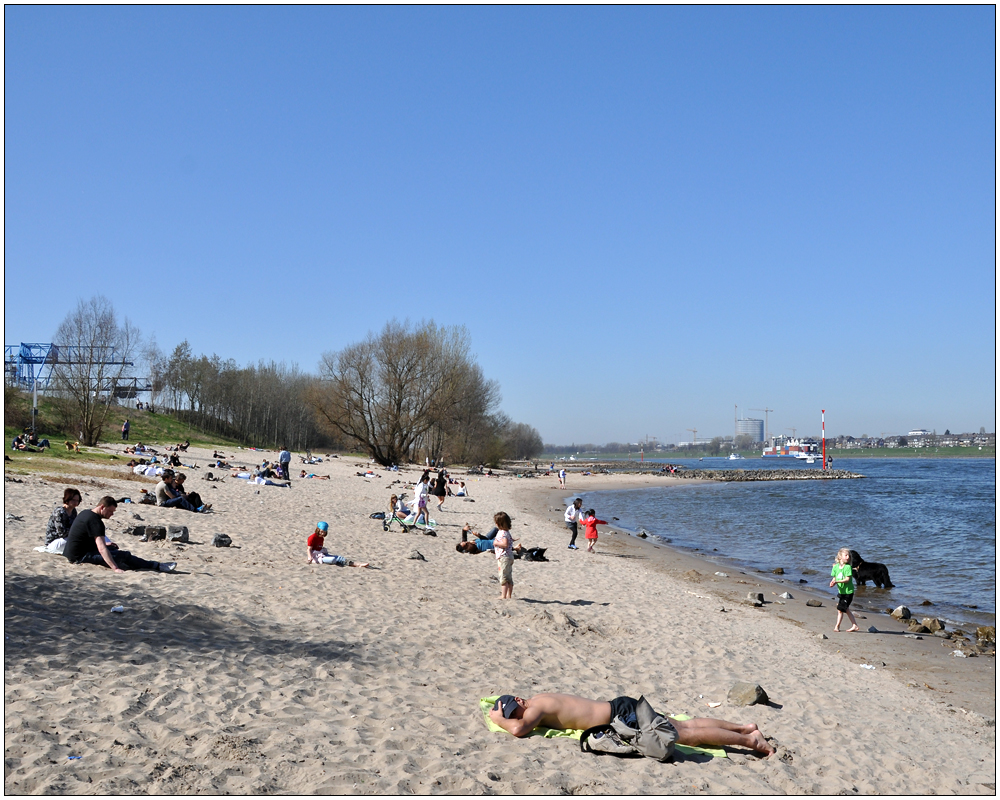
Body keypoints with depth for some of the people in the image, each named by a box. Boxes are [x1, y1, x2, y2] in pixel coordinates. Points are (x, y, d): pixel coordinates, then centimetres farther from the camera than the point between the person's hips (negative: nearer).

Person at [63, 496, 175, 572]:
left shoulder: (85, 513, 9)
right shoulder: (95, 521, -22)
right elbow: (101, 548, -32)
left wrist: (104, 543, 25)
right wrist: (115, 568, -38)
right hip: (81, 557, -10)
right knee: (124, 555, -11)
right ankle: (157, 566, -5)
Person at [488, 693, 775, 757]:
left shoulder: (536, 707, -16)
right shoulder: (537, 699, 10)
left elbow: (518, 730, -33)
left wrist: (498, 719, -15)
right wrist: (501, 713, 17)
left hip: (622, 715, -8)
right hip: (619, 708, 8)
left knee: (687, 734, -5)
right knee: (685, 725, 12)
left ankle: (749, 739, 0)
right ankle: (744, 728, 16)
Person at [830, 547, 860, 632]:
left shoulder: (848, 567, -14)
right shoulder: (836, 567, 2)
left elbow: (847, 579, -19)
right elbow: (834, 577, 7)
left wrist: (837, 581, -29)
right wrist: (833, 582, -15)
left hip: (848, 591, -6)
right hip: (841, 591, 6)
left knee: (840, 609, -5)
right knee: (846, 610, 12)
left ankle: (837, 626, 6)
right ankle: (855, 625, 22)